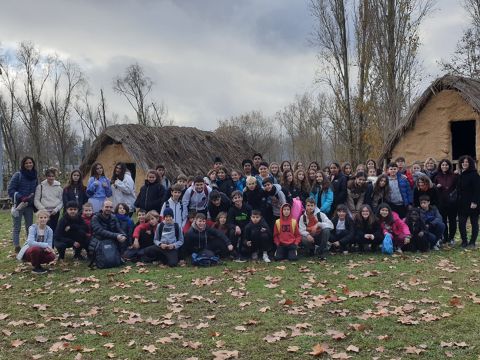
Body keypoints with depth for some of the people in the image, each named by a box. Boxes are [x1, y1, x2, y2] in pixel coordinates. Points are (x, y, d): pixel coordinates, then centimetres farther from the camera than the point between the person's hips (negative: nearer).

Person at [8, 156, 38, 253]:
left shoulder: (34, 177, 9)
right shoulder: (18, 175, -6)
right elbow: (10, 190, -9)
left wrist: (32, 197, 3)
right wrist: (22, 198, -18)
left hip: (29, 206, 5)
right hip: (18, 205, -5)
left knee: (30, 227, 11)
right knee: (17, 228, 0)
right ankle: (17, 248, 3)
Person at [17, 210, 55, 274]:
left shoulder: (49, 230, -5)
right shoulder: (33, 228, -18)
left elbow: (49, 245, -6)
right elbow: (31, 242, -34)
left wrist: (47, 248, -30)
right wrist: (45, 245, -40)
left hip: (39, 252, 4)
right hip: (28, 252, -4)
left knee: (52, 256, -25)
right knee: (36, 248, -38)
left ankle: (37, 264, 4)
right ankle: (36, 268, -12)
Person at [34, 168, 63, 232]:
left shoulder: (58, 186, 9)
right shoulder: (41, 186, 4)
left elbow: (61, 201, 8)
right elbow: (36, 200, 1)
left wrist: (56, 209, -7)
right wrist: (43, 209, -10)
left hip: (55, 213, 2)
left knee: (54, 231, 1)